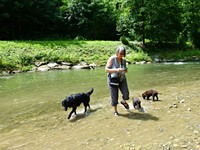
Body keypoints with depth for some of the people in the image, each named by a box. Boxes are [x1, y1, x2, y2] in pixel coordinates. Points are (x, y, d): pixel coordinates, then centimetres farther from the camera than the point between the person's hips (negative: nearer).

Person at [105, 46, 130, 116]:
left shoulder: (124, 60, -2)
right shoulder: (112, 59, -16)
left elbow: (125, 70, 10)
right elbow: (106, 70, -20)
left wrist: (126, 70, -14)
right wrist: (116, 70, -32)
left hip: (122, 79, 4)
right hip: (113, 80, -4)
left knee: (126, 94, -9)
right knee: (114, 97, 1)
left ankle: (123, 102, 27)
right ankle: (115, 111, 24)